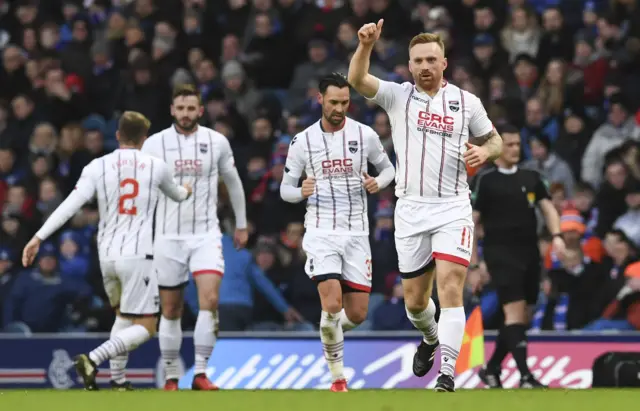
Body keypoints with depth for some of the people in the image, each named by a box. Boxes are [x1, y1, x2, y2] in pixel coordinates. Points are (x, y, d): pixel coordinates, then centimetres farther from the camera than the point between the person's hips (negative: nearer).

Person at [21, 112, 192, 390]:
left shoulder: (97, 167, 2)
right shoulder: (156, 167, 2)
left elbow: (69, 206, -9)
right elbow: (176, 195, 24)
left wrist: (38, 238, -9)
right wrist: (186, 191, 49)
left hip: (107, 255, 4)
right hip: (137, 255, -4)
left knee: (123, 315, 26)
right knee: (145, 327, -2)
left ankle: (117, 378, 17)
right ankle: (93, 359, -23)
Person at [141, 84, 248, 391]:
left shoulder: (217, 142, 2)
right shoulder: (155, 144, -2)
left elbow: (233, 182, 16)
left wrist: (241, 224, 21)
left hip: (206, 233, 0)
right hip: (168, 236, 0)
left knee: (210, 300, -17)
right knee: (171, 310, 5)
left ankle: (200, 373, -13)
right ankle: (171, 376, 16)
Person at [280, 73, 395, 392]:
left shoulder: (364, 135, 1)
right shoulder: (303, 141, 0)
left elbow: (388, 168, 15)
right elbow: (285, 189, 6)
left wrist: (378, 182, -8)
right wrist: (301, 192, -18)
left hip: (356, 233, 2)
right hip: (321, 231, -2)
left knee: (357, 314, 1)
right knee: (332, 305, -19)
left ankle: (330, 333, 36)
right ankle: (337, 376, -4)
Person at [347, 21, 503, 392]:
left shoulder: (467, 102, 5)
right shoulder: (398, 96, 3)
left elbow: (494, 140, 16)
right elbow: (357, 80, -12)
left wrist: (485, 152, -8)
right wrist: (366, 44, -30)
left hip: (453, 209, -2)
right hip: (411, 209, 2)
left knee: (450, 290, -16)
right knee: (415, 301, 10)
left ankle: (447, 374, -16)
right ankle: (431, 338, 44)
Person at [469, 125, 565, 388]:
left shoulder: (532, 178, 13)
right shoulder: (486, 180, -2)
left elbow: (547, 207, 8)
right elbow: (469, 223, -2)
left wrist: (557, 235, -13)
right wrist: (473, 265, -6)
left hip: (529, 254, 6)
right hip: (501, 254, -6)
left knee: (523, 318, 9)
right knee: (515, 312, -16)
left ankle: (492, 369, 26)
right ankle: (525, 376, -22)